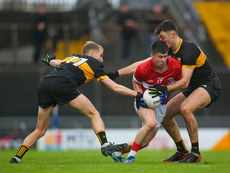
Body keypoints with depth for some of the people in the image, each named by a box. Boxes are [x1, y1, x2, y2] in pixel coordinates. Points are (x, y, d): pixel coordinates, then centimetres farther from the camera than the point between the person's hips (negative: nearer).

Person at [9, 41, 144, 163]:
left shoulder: (73, 57, 33)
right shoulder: (94, 63, 18)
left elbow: (57, 62, 54)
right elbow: (114, 87, 16)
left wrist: (50, 61, 78)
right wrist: (137, 94, 24)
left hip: (44, 84, 6)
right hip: (63, 85, -6)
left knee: (40, 131, 17)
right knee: (94, 114, 6)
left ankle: (17, 157, 8)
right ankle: (105, 146, -12)